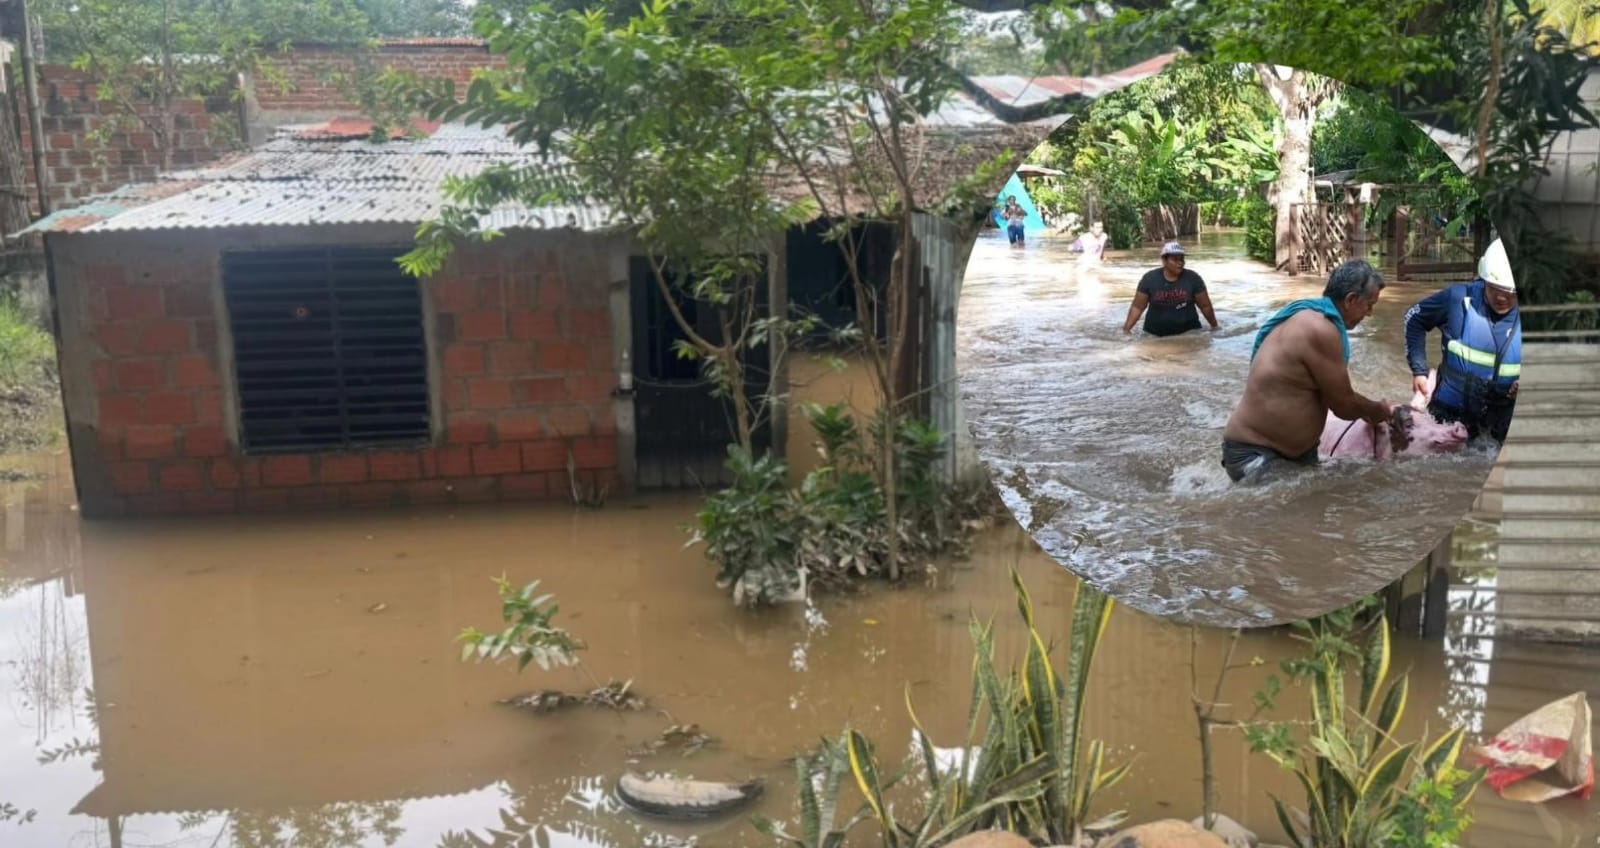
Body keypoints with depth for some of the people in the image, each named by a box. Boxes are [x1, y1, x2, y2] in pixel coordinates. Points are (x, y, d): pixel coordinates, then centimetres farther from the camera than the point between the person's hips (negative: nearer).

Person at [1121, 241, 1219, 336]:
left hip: (1188, 332, 0)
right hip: (1155, 334, 0)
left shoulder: (1193, 278, -6)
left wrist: (1215, 326, 13)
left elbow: (1205, 305, 4)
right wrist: (1127, 329, -10)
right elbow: (1137, 307, -3)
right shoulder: (1149, 279, -6)